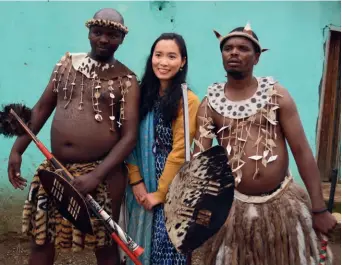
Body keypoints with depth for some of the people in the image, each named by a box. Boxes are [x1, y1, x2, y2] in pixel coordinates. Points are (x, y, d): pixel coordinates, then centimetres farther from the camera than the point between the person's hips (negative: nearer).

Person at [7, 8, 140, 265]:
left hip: (103, 173, -4)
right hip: (55, 168, 4)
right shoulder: (67, 63, 7)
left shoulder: (126, 81, -6)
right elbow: (42, 107, 13)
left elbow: (129, 136, -11)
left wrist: (96, 176, -20)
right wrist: (17, 149, 8)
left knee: (104, 244, 11)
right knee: (42, 237, 15)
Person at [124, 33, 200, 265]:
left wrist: (159, 192, -9)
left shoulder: (188, 101, -12)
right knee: (140, 246, 15)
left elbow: (179, 153, -13)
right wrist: (136, 181, -7)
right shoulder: (143, 95, 5)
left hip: (171, 190, -5)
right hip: (142, 187, 5)